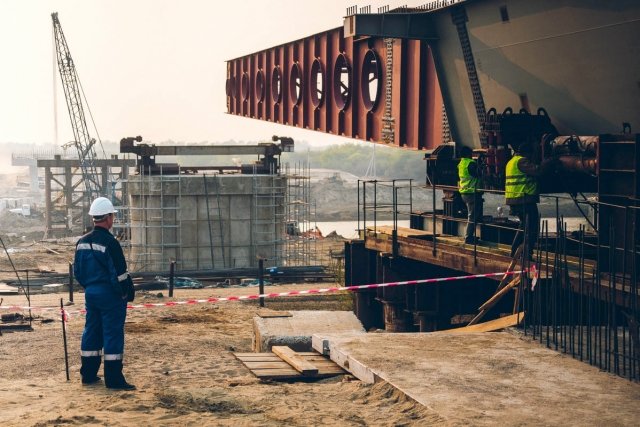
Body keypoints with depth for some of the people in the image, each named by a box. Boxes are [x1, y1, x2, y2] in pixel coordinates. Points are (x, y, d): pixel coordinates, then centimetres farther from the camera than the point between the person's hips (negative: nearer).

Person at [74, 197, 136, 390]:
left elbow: (77, 270, 13)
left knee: (91, 331, 15)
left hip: (90, 293, 8)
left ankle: (88, 374, 22)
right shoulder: (109, 243, -18)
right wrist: (127, 293, -7)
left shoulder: (82, 242, 6)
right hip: (110, 294, -8)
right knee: (113, 334, -3)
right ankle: (114, 379, -2)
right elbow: (119, 273, -18)